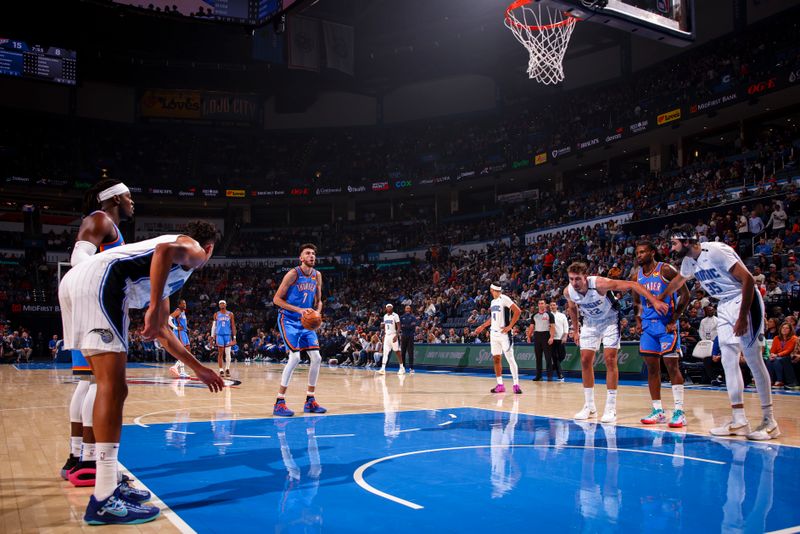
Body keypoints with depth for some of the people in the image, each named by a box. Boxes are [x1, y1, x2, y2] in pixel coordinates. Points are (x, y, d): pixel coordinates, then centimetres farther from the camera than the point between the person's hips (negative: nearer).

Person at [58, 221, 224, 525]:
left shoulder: (171, 273, 36)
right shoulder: (194, 249, 13)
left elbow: (162, 332, 41)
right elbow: (164, 250, -14)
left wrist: (198, 369, 47)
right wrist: (154, 309, -20)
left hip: (73, 282, 10)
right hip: (100, 280, -10)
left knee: (110, 388, 15)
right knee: (113, 388, -11)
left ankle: (108, 484, 21)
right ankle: (104, 500, -11)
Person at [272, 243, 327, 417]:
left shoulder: (317, 276, 5)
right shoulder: (293, 274, -14)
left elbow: (318, 301, 15)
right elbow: (276, 299, -14)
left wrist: (317, 313, -7)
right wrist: (299, 309, -23)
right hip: (288, 320, -7)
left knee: (316, 358, 1)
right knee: (295, 357, -19)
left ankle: (310, 400, 14)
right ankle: (279, 402, -11)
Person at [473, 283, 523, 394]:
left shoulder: (504, 299, -11)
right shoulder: (493, 301, 15)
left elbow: (517, 311, -18)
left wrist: (510, 326, -18)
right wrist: (482, 327, 29)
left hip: (503, 333, -8)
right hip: (494, 333, 8)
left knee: (510, 359, -7)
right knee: (496, 359, 7)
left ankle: (516, 384, -4)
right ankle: (500, 385, 12)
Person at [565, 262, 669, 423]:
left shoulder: (599, 284, -34)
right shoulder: (568, 291, -19)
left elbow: (632, 285, -34)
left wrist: (654, 301, -42)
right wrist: (575, 330, 10)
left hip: (609, 321, -5)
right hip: (590, 323, 5)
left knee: (610, 360, -12)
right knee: (585, 361, 0)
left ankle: (611, 407, -6)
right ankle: (589, 406, 11)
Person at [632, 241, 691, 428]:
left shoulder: (666, 270, -10)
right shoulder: (636, 276, 8)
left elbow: (685, 295, -11)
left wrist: (674, 320, -15)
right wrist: (638, 320, 8)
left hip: (666, 325, -6)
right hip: (648, 325, 6)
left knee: (672, 366, -8)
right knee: (652, 368, 7)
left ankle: (679, 412, -5)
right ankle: (658, 411, 14)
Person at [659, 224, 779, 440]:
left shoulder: (716, 251, -22)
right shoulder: (689, 261, 5)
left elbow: (747, 279, -24)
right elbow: (678, 280, 29)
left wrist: (743, 317, -26)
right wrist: (660, 298, 41)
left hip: (744, 301, -8)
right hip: (724, 307, 8)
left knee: (753, 359, -8)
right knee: (729, 362, 4)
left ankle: (769, 420, 1)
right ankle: (739, 421, 7)